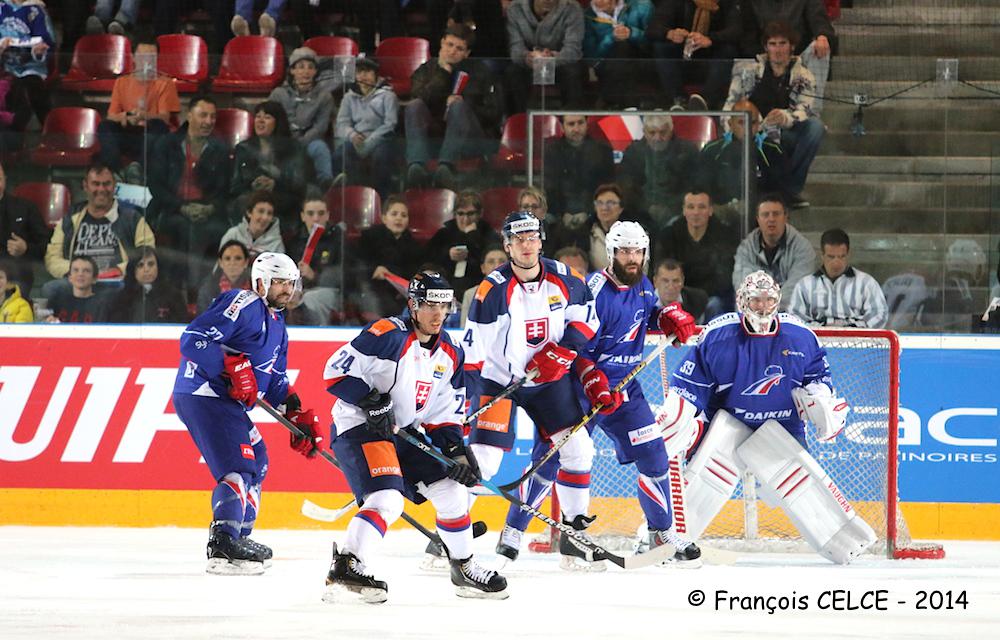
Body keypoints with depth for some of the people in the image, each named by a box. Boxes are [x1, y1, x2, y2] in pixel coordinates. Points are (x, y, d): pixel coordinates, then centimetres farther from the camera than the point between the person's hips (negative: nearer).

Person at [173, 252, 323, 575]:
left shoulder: (276, 325, 21)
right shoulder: (242, 304, -11)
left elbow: (276, 381, 23)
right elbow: (193, 340, -21)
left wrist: (299, 416, 11)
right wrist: (235, 367, -26)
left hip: (227, 401, 11)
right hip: (203, 394, -11)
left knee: (257, 461, 22)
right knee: (239, 465, -20)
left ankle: (238, 535, 31)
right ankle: (223, 546, -29)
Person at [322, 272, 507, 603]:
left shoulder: (450, 354, 9)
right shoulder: (388, 334, -16)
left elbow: (446, 413, 13)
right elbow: (335, 371, -18)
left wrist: (457, 449, -2)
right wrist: (372, 401, -27)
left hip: (404, 434, 8)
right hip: (357, 429, -8)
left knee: (451, 491, 10)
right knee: (387, 500, -27)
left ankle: (465, 569, 26)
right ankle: (346, 569, -28)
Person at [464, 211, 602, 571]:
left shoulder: (564, 279, -6)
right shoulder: (493, 290, -17)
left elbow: (586, 318, 6)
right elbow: (473, 350, -15)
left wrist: (560, 352, -11)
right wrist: (474, 399, -19)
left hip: (548, 378, 4)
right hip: (498, 379, -4)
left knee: (577, 448, -2)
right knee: (482, 458, -15)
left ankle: (574, 536, 11)